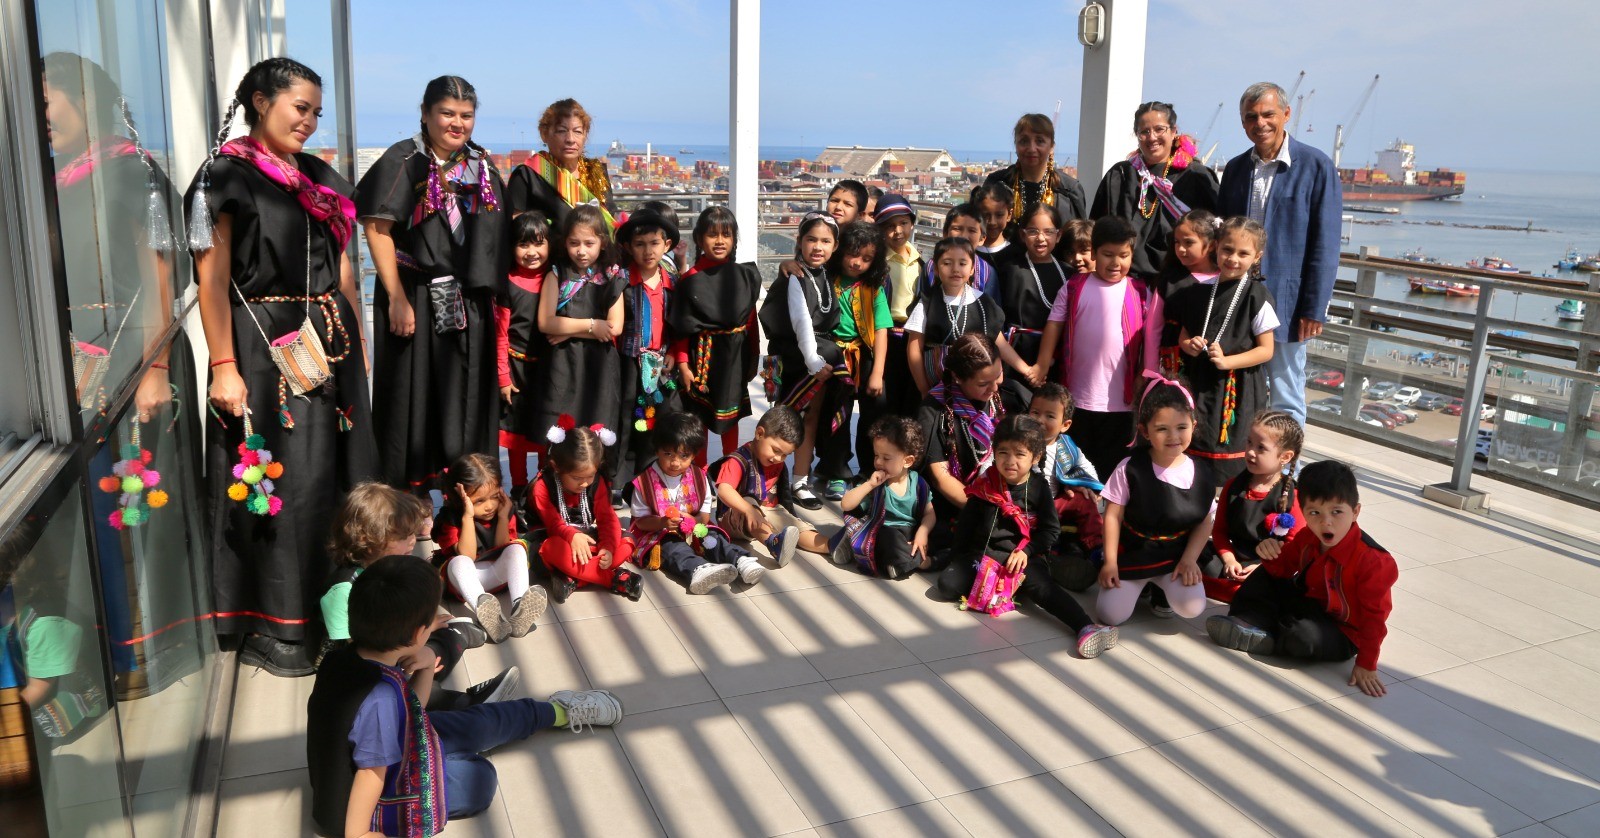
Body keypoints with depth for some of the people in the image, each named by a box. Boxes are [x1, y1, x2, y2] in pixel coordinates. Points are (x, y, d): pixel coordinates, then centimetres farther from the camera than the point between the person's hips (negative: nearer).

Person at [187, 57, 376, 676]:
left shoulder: (319, 177, 14)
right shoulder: (226, 177, -6)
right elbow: (212, 279, -11)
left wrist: (357, 343, 13)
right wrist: (223, 366, -17)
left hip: (330, 343, 7)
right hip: (265, 347, -6)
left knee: (341, 470, 9)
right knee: (281, 480, -3)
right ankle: (274, 629, 10)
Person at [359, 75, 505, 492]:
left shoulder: (482, 167, 11)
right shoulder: (403, 161, -6)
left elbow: (497, 236, 17)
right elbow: (377, 228, -13)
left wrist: (491, 292, 10)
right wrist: (396, 298, -18)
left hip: (470, 302, 5)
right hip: (416, 297, -5)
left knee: (467, 397, 9)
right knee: (414, 394, 1)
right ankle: (408, 492, 12)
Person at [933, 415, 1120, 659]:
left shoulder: (1039, 487, -2)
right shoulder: (984, 485, 1)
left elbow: (1051, 529, 0)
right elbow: (965, 527, 12)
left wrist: (1027, 551, -13)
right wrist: (959, 557, 12)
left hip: (1023, 556, -2)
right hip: (982, 554, 2)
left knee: (1043, 586, -31)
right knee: (947, 585, -19)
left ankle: (1086, 627, -44)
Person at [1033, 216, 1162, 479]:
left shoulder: (1142, 294, -1)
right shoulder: (1072, 289, 0)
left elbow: (1152, 343, 2)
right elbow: (1052, 332, -1)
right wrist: (1040, 375, -6)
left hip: (1121, 403, 0)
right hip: (1077, 400, 0)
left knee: (1111, 472, 12)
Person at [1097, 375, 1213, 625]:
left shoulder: (1201, 472, -7)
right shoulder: (1130, 469, -14)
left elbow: (1204, 522, 0)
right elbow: (1113, 516, -8)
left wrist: (1189, 559, -11)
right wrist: (1110, 563, -10)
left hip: (1177, 555, 1)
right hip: (1133, 555, -1)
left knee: (1192, 608, -23)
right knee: (1111, 615, -14)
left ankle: (1162, 589, 13)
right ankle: (1139, 585, 20)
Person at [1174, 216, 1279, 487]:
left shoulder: (1257, 296, -7)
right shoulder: (1202, 290, 6)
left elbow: (1266, 350, -7)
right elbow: (1184, 334, 16)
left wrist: (1226, 361, -19)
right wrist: (1189, 345, -7)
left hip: (1239, 388, -4)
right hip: (1201, 382, 4)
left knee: (1233, 465, -3)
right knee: (1198, 452, 9)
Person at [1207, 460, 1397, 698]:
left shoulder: (1374, 561, -28)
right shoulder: (1306, 538, -7)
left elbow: (1374, 615, -24)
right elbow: (1283, 569, 11)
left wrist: (1366, 665, -23)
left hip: (1343, 633, -7)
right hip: (1307, 604, 7)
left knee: (1304, 637, -35)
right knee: (1264, 579, 1)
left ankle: (1260, 640, -7)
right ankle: (1249, 621, -19)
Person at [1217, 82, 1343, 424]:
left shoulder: (1316, 166, -5)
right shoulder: (1235, 168, 9)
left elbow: (1325, 244, -7)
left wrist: (1314, 308, -12)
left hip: (1285, 302, -4)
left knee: (1287, 401, 5)